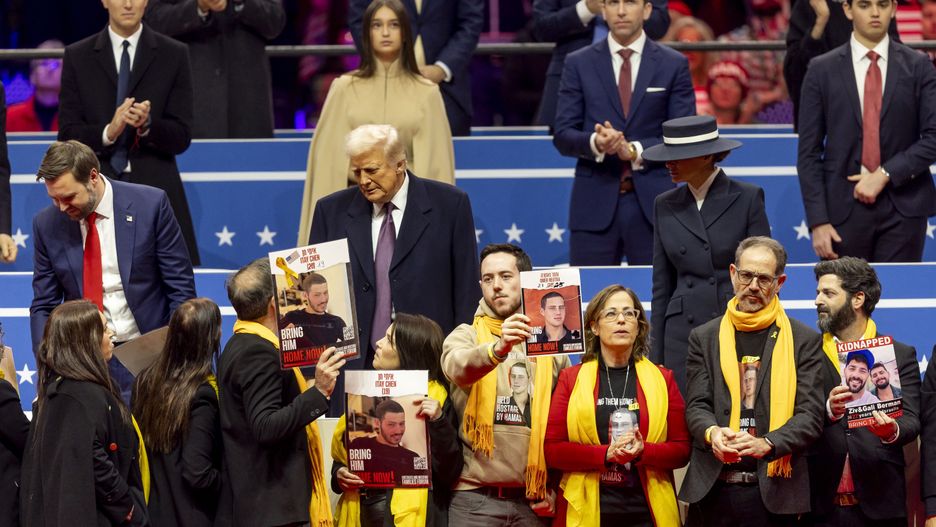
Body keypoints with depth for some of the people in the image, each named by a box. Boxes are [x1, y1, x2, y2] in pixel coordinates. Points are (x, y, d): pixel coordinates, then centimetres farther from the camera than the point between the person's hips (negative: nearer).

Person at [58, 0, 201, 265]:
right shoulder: (77, 56, 8)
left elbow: (181, 137, 4)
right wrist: (108, 132, -15)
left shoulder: (173, 55, 7)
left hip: (156, 193, 0)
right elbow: (68, 136, 4)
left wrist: (147, 125, -16)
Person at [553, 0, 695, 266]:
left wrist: (636, 150, -14)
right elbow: (562, 136, 4)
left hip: (652, 203, 0)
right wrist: (595, 143, -17)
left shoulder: (674, 65, 6)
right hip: (595, 203, 1)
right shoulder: (578, 64, 8)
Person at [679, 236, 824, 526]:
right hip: (713, 490, 2)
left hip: (774, 492, -1)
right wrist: (711, 432, -19)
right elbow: (696, 405, 4)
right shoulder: (704, 338, 12)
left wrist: (767, 444, -20)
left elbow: (810, 415, -2)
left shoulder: (804, 341, 6)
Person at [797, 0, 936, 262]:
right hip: (844, 209, 0)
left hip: (903, 209, 0)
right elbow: (809, 152, 2)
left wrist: (885, 174, -12)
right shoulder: (822, 71, 5)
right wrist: (818, 221, -6)